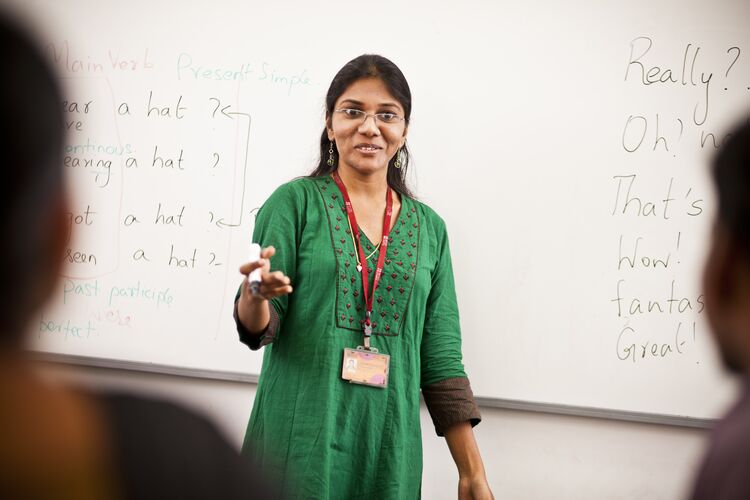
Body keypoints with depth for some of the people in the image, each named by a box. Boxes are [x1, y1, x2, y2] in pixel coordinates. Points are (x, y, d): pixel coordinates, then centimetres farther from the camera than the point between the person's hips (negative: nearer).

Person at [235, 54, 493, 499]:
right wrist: (256, 296, -28)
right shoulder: (295, 202, -1)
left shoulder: (429, 228, 9)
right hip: (300, 443, -3)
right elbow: (258, 328, -4)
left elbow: (442, 357, 9)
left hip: (389, 450, 3)